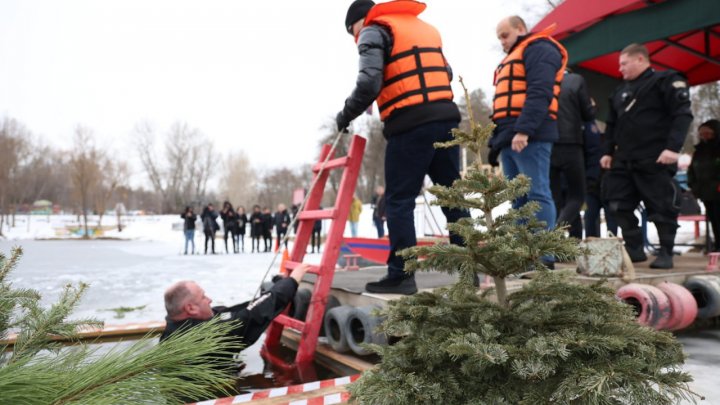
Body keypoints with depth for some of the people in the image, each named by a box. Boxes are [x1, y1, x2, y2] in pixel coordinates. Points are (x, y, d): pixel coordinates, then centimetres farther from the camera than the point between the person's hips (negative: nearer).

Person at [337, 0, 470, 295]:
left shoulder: (374, 31, 4)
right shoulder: (424, 27, 26)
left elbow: (369, 83, -11)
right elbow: (446, 74, 26)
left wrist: (346, 115, 1)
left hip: (410, 125, -7)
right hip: (446, 117, 7)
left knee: (399, 201, -1)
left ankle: (401, 276, -1)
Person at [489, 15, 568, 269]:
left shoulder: (539, 49, 1)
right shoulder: (513, 58, 31)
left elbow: (539, 93, -14)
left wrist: (523, 130, -24)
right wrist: (499, 136, 16)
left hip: (529, 136, -9)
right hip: (509, 138, 9)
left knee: (537, 195, -10)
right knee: (518, 200, 8)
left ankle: (544, 257, -9)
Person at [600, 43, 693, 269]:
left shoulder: (666, 81, 0)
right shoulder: (621, 91, 20)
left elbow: (682, 114, -10)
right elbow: (612, 124, 24)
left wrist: (673, 147, -20)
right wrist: (607, 152, 15)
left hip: (655, 160, -7)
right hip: (623, 160, 7)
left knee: (662, 208, -3)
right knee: (620, 206, 3)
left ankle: (666, 253, 8)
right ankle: (634, 249, 14)